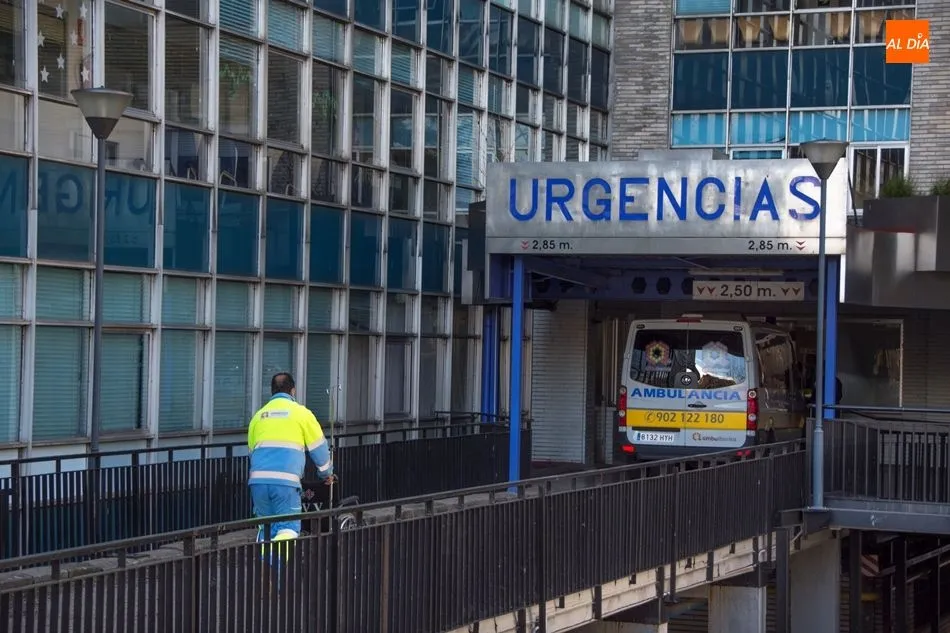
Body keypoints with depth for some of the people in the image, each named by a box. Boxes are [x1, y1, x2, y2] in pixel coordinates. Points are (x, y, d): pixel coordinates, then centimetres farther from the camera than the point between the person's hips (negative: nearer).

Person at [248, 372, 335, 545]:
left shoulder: (258, 415, 19)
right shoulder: (300, 412, 8)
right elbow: (319, 448, 14)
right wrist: (326, 474, 31)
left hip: (258, 479, 4)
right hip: (286, 481, -4)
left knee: (266, 529, 14)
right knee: (289, 528, -7)